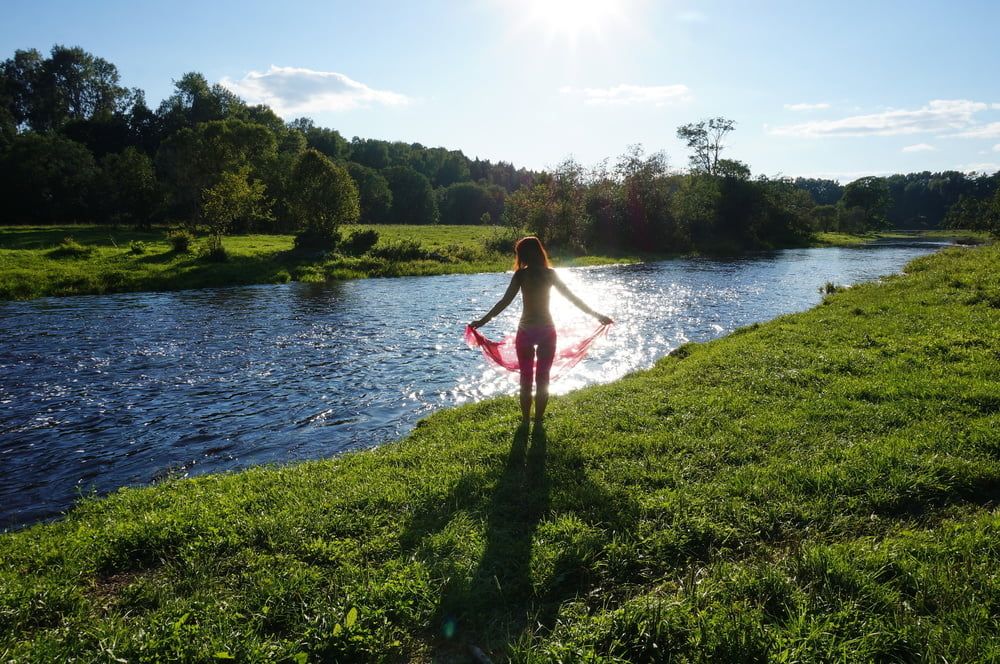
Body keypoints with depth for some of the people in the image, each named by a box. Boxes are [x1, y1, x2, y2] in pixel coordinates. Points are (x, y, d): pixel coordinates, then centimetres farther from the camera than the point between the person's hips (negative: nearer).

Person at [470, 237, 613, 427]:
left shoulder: (521, 275, -8)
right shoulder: (550, 274, -3)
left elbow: (505, 301, -13)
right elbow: (572, 297, -1)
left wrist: (482, 321, -9)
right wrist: (596, 315, 6)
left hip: (526, 331, -1)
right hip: (547, 331, 1)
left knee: (526, 378, 11)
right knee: (543, 378, 11)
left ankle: (525, 421, 15)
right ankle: (538, 420, 16)